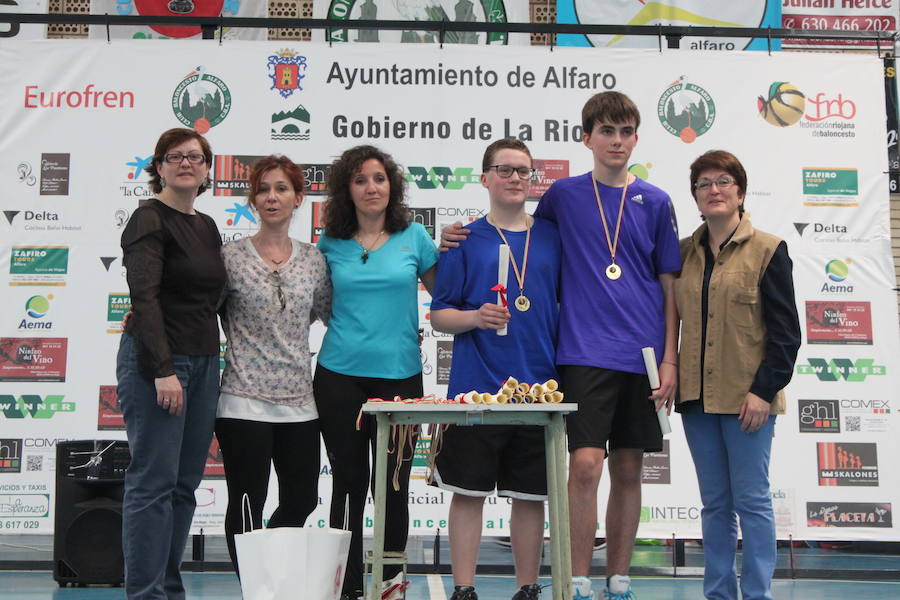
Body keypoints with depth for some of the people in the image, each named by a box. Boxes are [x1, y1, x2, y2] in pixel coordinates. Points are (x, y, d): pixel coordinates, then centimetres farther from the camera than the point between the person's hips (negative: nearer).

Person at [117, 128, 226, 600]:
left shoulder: (207, 227, 16)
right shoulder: (150, 220, -7)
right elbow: (144, 297, -17)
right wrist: (163, 370, -24)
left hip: (203, 362, 8)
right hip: (155, 363, -8)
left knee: (185, 484, 9)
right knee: (154, 483, -7)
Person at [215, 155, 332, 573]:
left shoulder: (313, 259, 9)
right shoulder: (231, 256, -1)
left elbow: (332, 314, 15)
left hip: (299, 401, 4)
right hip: (244, 401, -4)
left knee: (301, 501, 12)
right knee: (247, 506, 1)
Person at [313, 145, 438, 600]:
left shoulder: (413, 237, 5)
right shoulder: (331, 243, 5)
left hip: (399, 375, -1)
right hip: (340, 375, 1)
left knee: (393, 484, 3)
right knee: (348, 483, 7)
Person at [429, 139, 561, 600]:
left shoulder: (552, 236, 10)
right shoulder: (465, 239, 4)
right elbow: (439, 315, 3)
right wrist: (476, 317, -16)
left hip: (539, 385, 2)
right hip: (476, 385, -2)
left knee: (531, 493, 8)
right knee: (468, 491, 2)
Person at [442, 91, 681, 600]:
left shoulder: (656, 202, 7)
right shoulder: (562, 195, 5)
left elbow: (669, 287, 8)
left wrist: (670, 359, 1)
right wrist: (465, 238, 1)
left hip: (642, 355, 2)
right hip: (584, 353, -1)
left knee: (629, 469, 8)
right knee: (585, 464, -10)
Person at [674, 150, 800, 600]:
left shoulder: (767, 250, -2)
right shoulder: (684, 252, 11)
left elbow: (786, 331, -5)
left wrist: (765, 389, -12)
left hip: (746, 397, -4)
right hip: (697, 395, 4)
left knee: (751, 499, -1)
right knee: (715, 503, 11)